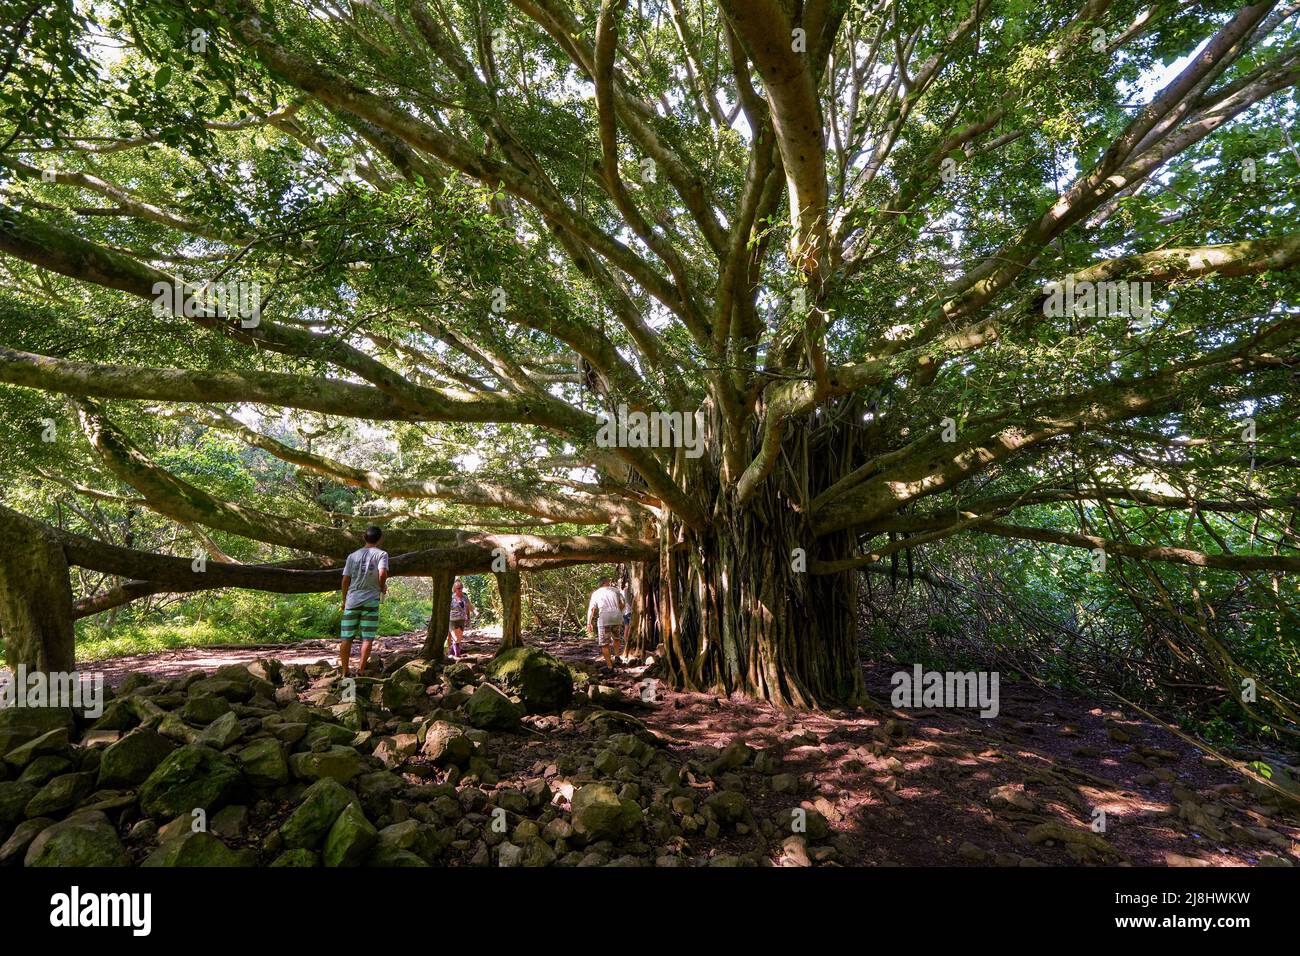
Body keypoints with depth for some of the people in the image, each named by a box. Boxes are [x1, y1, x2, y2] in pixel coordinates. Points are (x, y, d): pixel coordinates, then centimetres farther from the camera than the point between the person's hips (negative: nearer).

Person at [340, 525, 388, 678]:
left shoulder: (352, 556, 9)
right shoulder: (381, 554, -3)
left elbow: (345, 580, 8)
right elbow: (382, 574, -18)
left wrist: (344, 600, 19)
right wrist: (383, 588, 2)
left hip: (352, 600, 3)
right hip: (371, 600, -3)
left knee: (346, 637, 8)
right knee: (367, 638, 3)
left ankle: (345, 671, 11)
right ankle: (361, 668, -3)